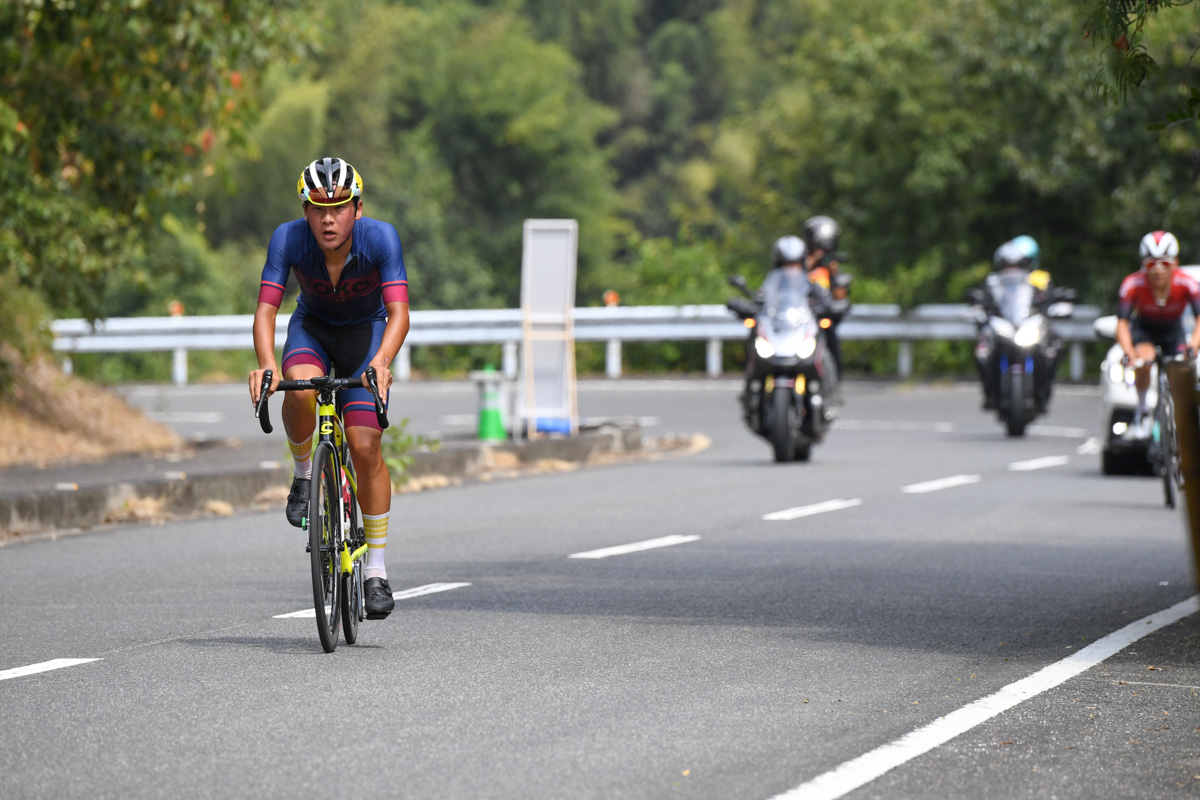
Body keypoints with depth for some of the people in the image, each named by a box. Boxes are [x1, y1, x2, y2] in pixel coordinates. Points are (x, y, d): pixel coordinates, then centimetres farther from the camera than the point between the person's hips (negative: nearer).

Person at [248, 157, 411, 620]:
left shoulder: (380, 238, -30)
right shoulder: (288, 239, -28)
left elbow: (399, 314, -36)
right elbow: (266, 309, -30)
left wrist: (381, 361, -54)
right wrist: (266, 363, -48)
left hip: (366, 330, -1)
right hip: (312, 327, 1)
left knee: (365, 445, -12)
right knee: (300, 389, -35)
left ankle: (376, 570, 0)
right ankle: (304, 472, -4)